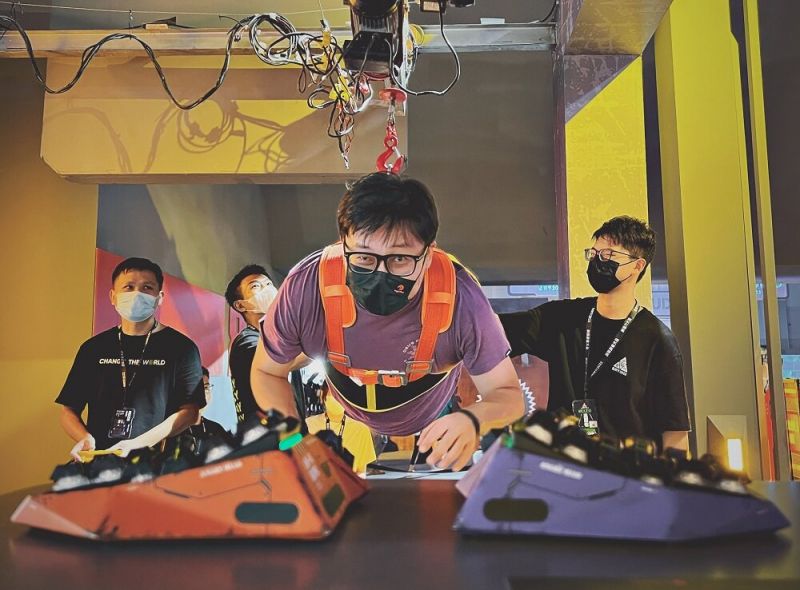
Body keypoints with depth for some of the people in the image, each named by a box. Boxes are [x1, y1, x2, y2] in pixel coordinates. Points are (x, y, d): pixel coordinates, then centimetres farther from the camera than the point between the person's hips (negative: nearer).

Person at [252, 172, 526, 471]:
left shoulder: (460, 298, -34)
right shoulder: (305, 288, -32)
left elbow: (507, 394, -22)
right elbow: (267, 372, -13)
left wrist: (474, 419, -46)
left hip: (433, 428, -1)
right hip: (347, 425, 1)